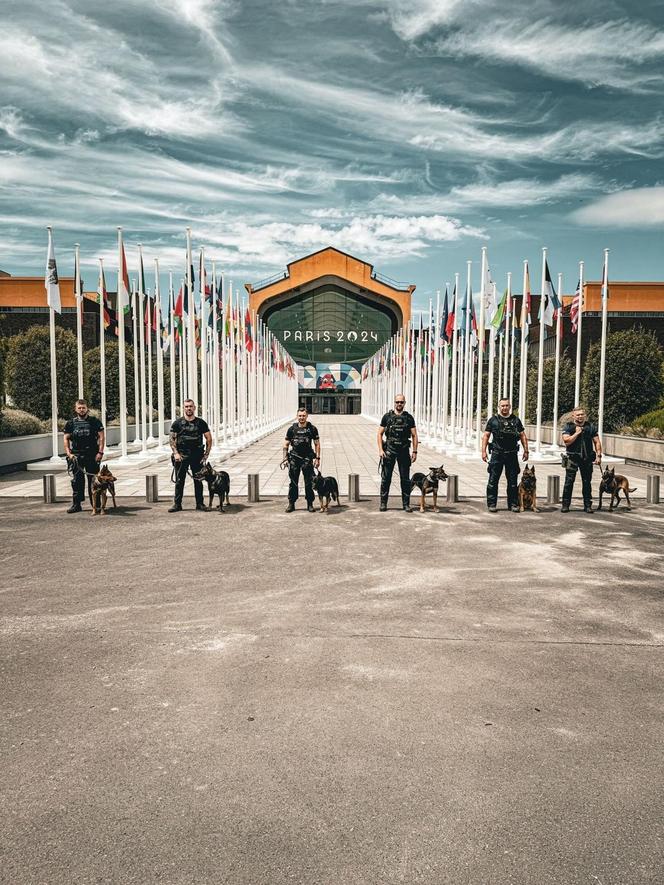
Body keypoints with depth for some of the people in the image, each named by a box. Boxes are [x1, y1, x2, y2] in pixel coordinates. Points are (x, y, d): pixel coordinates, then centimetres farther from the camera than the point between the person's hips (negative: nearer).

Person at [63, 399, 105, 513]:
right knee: (77, 480, 4)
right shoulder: (71, 423, 9)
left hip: (92, 455, -2)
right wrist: (68, 452, -1)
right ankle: (76, 504, 10)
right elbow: (66, 438, 11)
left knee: (93, 480, 2)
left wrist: (100, 452, -9)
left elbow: (101, 437, -1)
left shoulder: (95, 421, 2)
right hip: (76, 455, 2)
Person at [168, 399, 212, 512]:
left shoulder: (201, 423, 5)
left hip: (197, 456, 1)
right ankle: (177, 504, 9)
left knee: (198, 480, 4)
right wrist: (176, 453, -8)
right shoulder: (177, 423, 4)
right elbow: (172, 439, 4)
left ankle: (200, 504, 13)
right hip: (181, 456, 0)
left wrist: (206, 455, 0)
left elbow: (209, 439, 8)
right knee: (179, 481, 2)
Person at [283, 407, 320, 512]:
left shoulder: (312, 429, 2)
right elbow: (286, 444, 8)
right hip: (294, 458, 1)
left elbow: (317, 444, 5)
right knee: (293, 482, 5)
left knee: (309, 482, 1)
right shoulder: (292, 429, 4)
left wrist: (317, 458, -1)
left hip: (307, 458, -1)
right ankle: (291, 504, 13)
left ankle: (310, 504, 11)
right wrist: (285, 457, -2)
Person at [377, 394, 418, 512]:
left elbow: (414, 435, 7)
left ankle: (406, 504, 12)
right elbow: (380, 434, 3)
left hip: (404, 450, 1)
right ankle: (383, 503, 9)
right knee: (386, 478, 1)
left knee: (405, 479, 4)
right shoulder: (387, 416, 3)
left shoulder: (409, 418, 6)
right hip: (389, 450, -1)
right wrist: (380, 450, -7)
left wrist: (415, 451, -1)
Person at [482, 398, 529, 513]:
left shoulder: (516, 420, 10)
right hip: (497, 454, -2)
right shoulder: (493, 420, 4)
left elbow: (523, 436, 13)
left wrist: (526, 450, 6)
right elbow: (485, 436, 2)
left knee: (513, 481, 7)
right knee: (493, 480, -2)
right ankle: (492, 504, 6)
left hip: (512, 455, 2)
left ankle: (513, 504, 15)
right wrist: (483, 451, -6)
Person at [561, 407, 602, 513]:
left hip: (587, 458, 3)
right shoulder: (568, 427, 0)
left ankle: (588, 505, 16)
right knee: (569, 482, -5)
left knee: (587, 482, 8)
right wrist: (577, 433, -13)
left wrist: (599, 455, -1)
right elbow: (566, 441, -12)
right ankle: (565, 505, 1)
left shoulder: (591, 427, 8)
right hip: (572, 458, -3)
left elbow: (597, 442, 7)